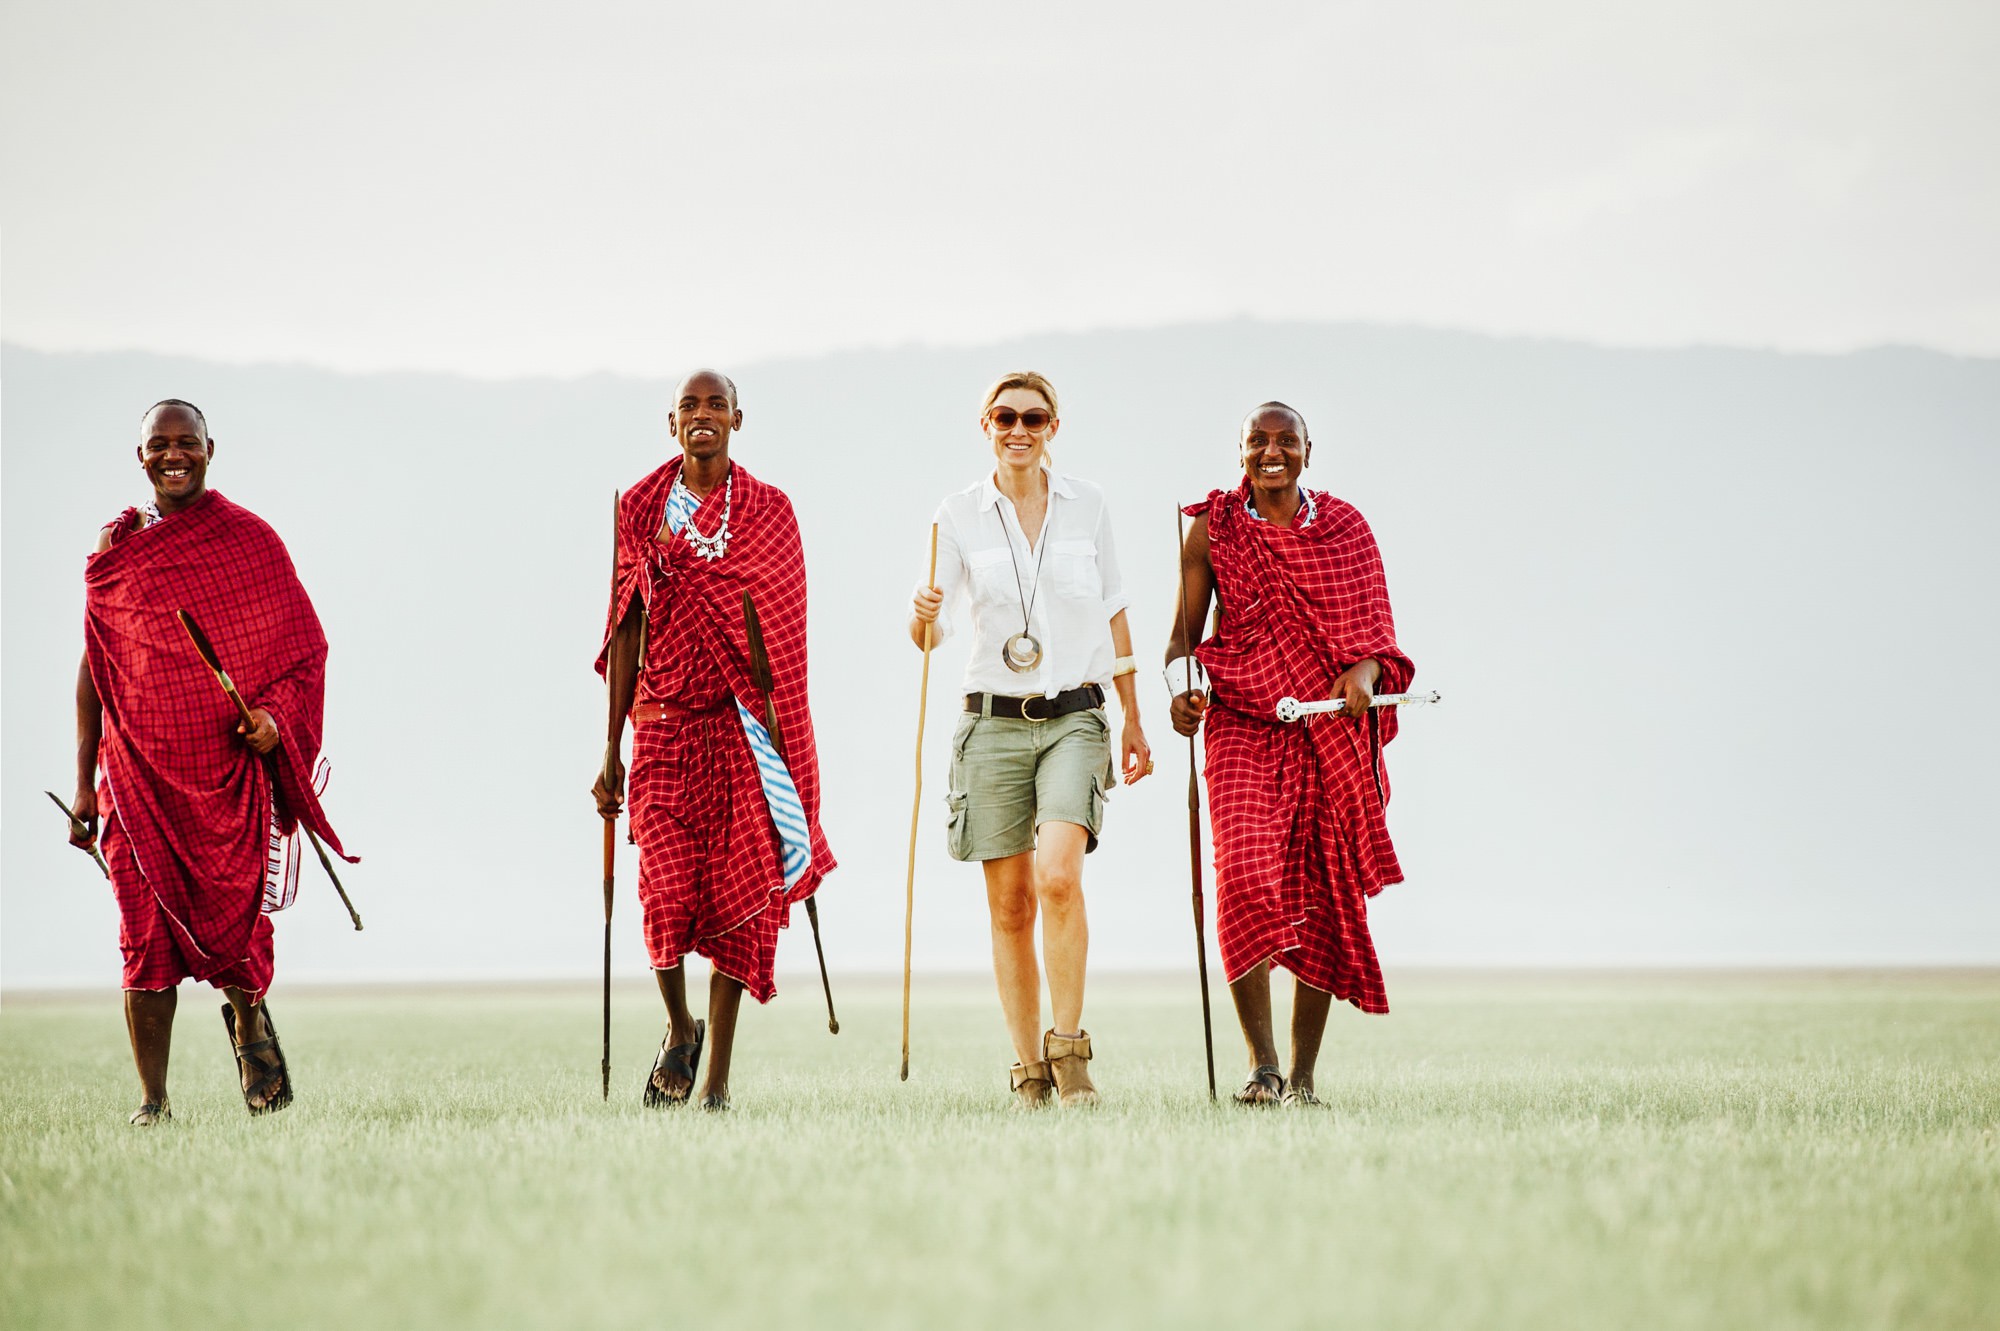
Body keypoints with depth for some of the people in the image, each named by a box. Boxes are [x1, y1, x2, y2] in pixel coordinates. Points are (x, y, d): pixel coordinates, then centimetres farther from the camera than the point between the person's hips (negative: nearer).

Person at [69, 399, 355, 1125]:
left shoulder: (249, 540, 3)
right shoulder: (115, 547, 8)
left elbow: (302, 648, 5)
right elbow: (93, 667, 12)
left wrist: (275, 716, -14)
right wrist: (84, 784, 9)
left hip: (228, 767, -1)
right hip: (137, 768, 1)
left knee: (233, 920, -3)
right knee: (145, 931, -5)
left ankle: (248, 1019, 33)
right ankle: (153, 1101, 2)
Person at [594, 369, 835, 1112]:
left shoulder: (768, 511, 6)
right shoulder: (640, 510, 8)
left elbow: (783, 631, 4)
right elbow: (627, 632, 9)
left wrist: (788, 737, -3)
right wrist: (612, 750, 6)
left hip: (744, 726, 0)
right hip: (664, 721, 0)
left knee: (737, 893, -3)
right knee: (668, 891, -12)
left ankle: (718, 1077, 4)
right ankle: (680, 1028, 16)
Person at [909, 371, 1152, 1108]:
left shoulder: (1085, 504, 5)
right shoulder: (959, 513, 2)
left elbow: (1113, 614, 13)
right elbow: (932, 629, -2)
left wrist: (1133, 720, 14)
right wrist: (922, 618, -26)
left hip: (1074, 717, -1)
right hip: (994, 718, 1)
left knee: (1059, 875, -21)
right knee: (1009, 904, 1)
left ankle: (1069, 1050, -13)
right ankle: (1028, 1071, 10)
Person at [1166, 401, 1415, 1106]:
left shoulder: (1344, 529, 8)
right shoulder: (1212, 528, 6)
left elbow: (1373, 629, 7)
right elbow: (1185, 631, 8)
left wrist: (1363, 674, -15)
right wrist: (1181, 687, -11)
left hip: (1331, 729, 2)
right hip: (1241, 723, -2)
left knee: (1321, 894, 1)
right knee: (1246, 876, -20)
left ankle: (1303, 1075, 10)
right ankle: (1262, 1063, -16)